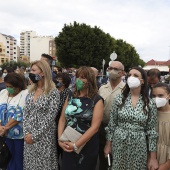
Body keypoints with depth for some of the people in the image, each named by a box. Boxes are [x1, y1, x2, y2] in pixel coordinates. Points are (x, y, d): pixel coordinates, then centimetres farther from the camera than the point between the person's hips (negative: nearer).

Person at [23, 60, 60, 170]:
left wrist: (34, 135, -15)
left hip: (44, 136, -6)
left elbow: (50, 118, -16)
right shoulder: (32, 90, 6)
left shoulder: (53, 92, -13)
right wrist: (26, 132, -4)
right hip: (29, 135, 6)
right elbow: (26, 112, 7)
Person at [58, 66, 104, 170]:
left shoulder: (97, 100, -9)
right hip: (68, 146, 4)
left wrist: (76, 145, -18)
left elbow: (94, 127, -16)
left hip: (87, 146, -3)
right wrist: (60, 139, -7)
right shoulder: (70, 97, 4)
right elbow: (62, 120, 5)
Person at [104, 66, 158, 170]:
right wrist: (108, 144, 4)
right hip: (119, 145, 1)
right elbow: (112, 123, 1)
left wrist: (153, 157, -3)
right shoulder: (119, 99, -5)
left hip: (139, 147, 0)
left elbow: (152, 130, -4)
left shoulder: (150, 103, -7)